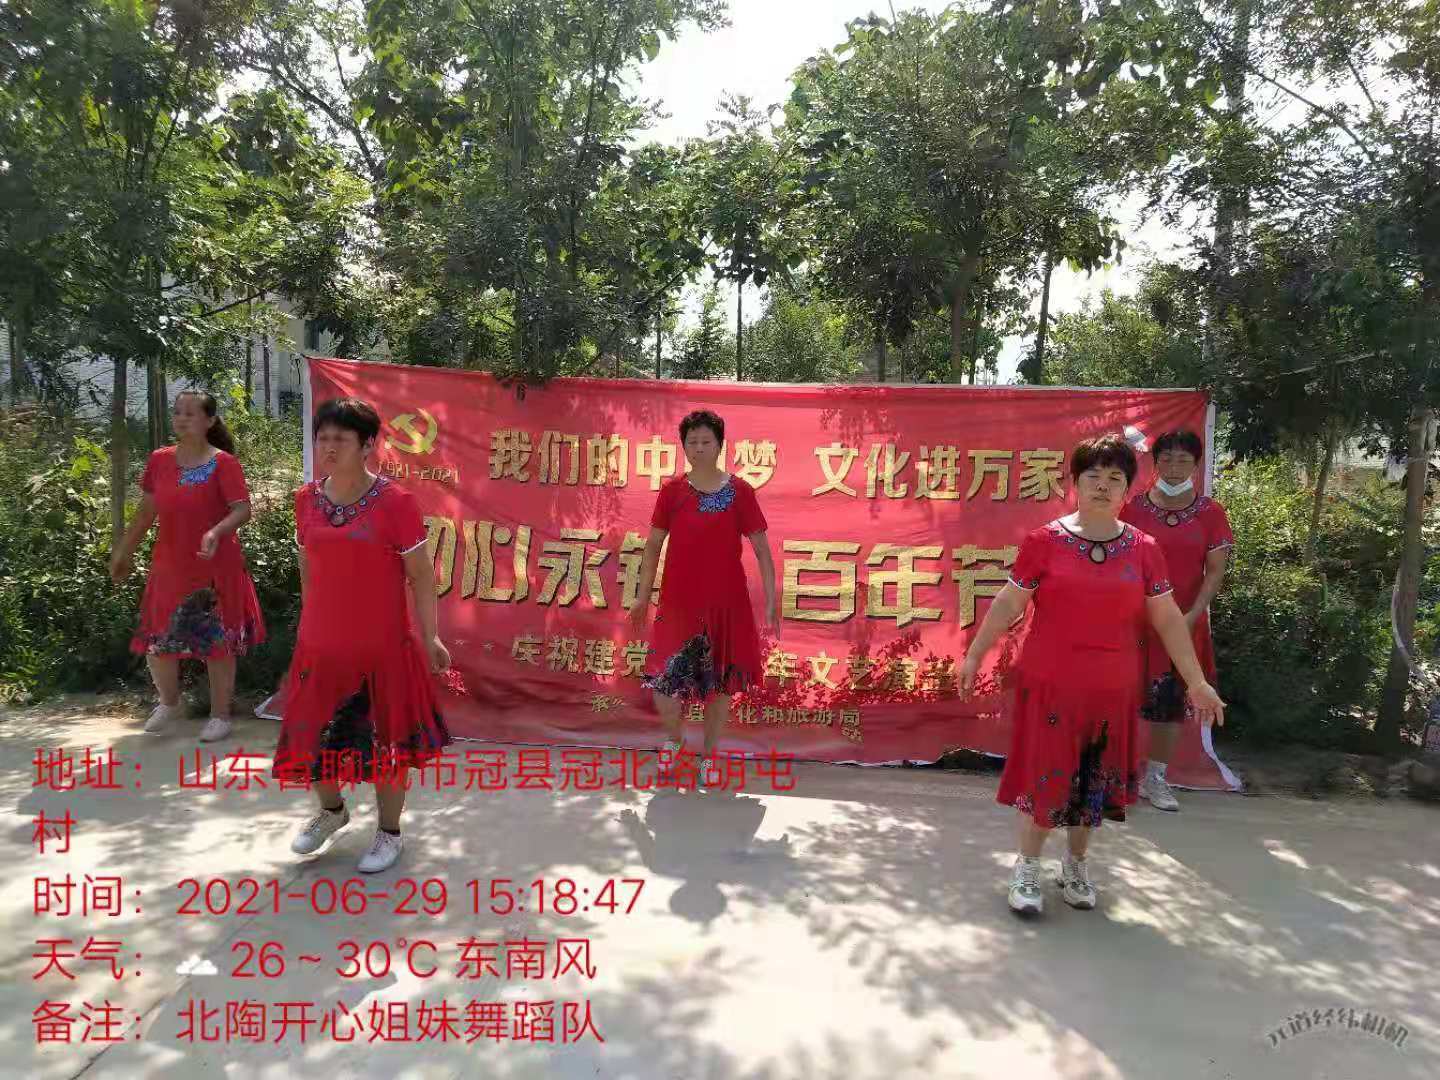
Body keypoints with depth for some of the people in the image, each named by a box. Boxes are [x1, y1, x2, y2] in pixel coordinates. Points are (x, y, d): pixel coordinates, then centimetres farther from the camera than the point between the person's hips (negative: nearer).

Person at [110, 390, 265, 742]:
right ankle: (169, 703, 36)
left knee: (217, 642, 4)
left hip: (215, 568, -5)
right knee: (156, 643, 9)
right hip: (169, 567, 5)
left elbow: (242, 509, -17)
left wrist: (217, 531, -35)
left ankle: (220, 715, 20)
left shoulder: (223, 463, -10)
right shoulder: (159, 460, 5)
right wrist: (123, 553, 16)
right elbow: (146, 512, 13)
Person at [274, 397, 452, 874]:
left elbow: (420, 574, -9)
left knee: (383, 742, 10)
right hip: (319, 646, 5)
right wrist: (309, 624, 16)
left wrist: (429, 637, -11)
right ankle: (331, 810, 45)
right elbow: (307, 568, 13)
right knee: (310, 738, 16)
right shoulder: (307, 500, 2)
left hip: (383, 648, -5)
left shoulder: (394, 502, -13)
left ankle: (389, 832, 31)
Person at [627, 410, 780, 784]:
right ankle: (674, 736, 24)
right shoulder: (672, 491, 2)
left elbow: (761, 548, -1)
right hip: (679, 602, 0)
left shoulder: (740, 492, -2)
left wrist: (771, 601, -5)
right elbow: (653, 545, 8)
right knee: (663, 682, -7)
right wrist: (642, 596, 6)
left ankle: (709, 753, 27)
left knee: (720, 682, 8)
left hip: (727, 602, 0)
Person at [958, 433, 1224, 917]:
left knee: (1095, 780, 15)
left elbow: (1167, 618, 6)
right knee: (1045, 776, 3)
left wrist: (1197, 682, 5)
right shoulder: (1044, 541, -7)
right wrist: (974, 655, 1)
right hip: (1049, 683, -3)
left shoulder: (1143, 549, 1)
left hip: (1112, 690, 3)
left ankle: (1076, 864, 35)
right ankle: (1027, 868, 22)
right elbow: (1008, 604, -1)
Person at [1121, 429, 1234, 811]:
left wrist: (1191, 616, -12)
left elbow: (1215, 572, -2)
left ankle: (1155, 778, 22)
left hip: (1184, 624, 1)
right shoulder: (1133, 508, -1)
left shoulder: (1210, 513, 0)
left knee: (1171, 700, 9)